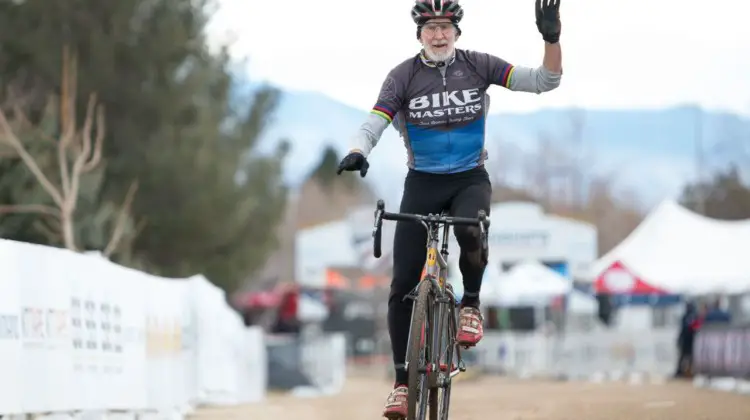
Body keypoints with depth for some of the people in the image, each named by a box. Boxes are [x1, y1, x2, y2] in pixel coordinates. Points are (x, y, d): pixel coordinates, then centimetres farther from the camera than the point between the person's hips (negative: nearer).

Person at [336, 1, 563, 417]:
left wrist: (551, 38, -28)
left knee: (470, 232, -37)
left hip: (470, 180, -1)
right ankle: (402, 381, 8)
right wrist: (357, 152, -40)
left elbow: (545, 80, -10)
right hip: (422, 183, 1)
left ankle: (470, 304, -7)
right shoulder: (404, 76, -8)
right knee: (403, 287, -5)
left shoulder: (478, 66, -7)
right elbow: (373, 124, -17)